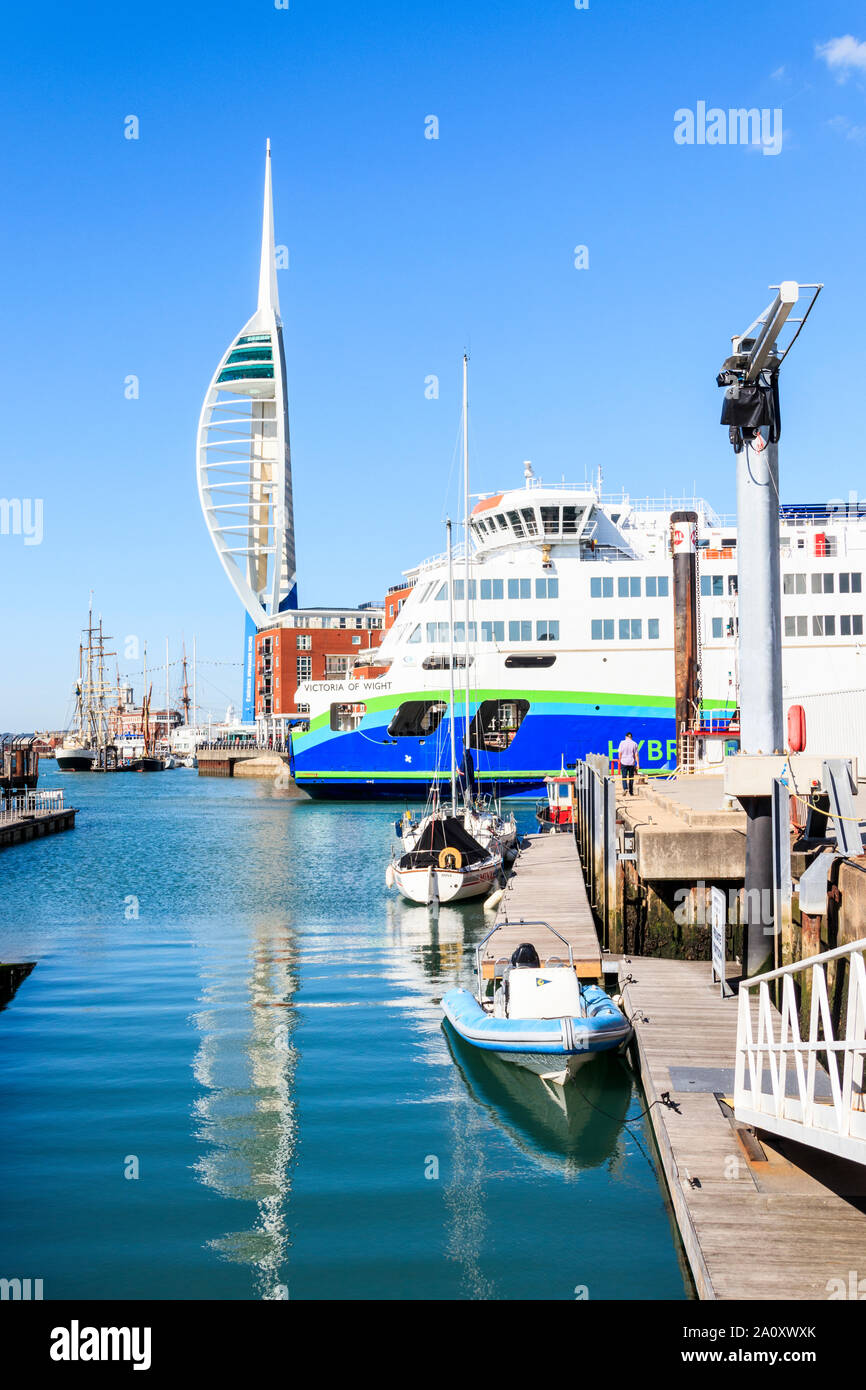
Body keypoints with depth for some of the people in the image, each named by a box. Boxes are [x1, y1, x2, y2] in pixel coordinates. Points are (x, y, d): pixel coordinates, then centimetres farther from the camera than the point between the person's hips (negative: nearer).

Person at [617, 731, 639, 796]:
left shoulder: (622, 743, -2)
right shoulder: (634, 744, 0)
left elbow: (620, 753, -2)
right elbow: (636, 755, -1)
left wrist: (620, 760, 13)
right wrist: (637, 764, 2)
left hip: (624, 762, -1)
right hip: (632, 763, 1)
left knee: (624, 776, 3)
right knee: (631, 777, 11)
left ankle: (625, 788, -20)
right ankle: (631, 792, 14)